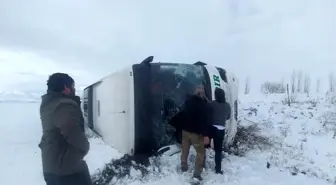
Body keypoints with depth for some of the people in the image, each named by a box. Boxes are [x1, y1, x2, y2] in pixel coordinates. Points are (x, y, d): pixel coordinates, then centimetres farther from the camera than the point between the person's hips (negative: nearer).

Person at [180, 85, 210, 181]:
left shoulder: (188, 101, 3)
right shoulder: (202, 103, -18)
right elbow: (204, 120, -21)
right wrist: (205, 134, -20)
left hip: (185, 130, 6)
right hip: (196, 132, -6)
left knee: (185, 150, 19)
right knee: (200, 152, 6)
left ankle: (184, 166, 32)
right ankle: (197, 172, 4)